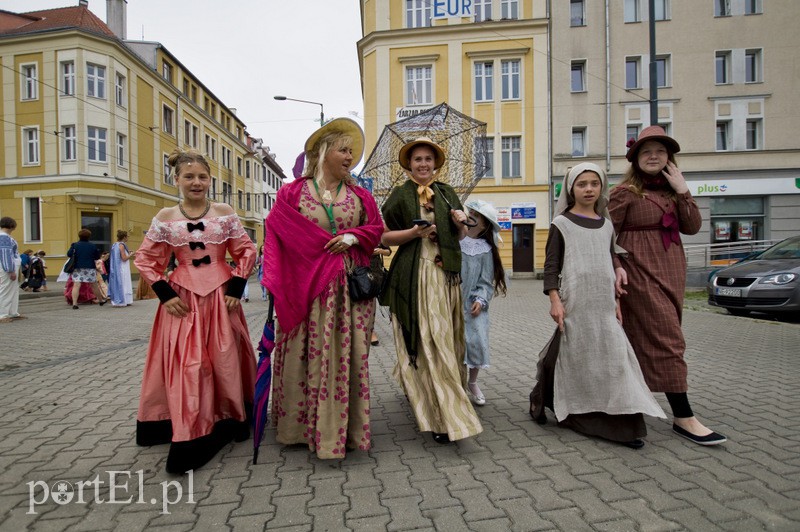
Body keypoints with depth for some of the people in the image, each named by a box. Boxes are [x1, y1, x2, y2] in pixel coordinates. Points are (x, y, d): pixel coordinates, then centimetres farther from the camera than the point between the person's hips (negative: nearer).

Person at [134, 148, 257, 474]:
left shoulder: (225, 213, 2)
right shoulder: (165, 217, 3)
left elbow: (247, 251, 4)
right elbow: (145, 260, 6)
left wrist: (236, 288, -5)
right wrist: (165, 294, -3)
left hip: (220, 295, 0)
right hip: (182, 298, 0)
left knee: (225, 360, 6)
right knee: (185, 365, -1)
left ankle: (229, 422, 26)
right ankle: (189, 435, 9)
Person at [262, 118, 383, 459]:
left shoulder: (360, 196, 12)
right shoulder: (292, 194, 4)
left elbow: (376, 229, 15)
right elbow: (276, 235, 2)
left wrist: (353, 236, -5)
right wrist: (274, 282, -7)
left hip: (351, 287, 2)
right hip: (306, 286, -2)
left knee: (348, 354, 4)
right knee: (308, 355, 2)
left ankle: (346, 428, 16)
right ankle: (302, 426, 18)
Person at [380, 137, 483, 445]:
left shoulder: (447, 193, 14)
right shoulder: (400, 195, 2)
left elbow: (461, 237, 19)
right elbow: (384, 237, 0)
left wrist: (460, 224, -2)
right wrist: (415, 232, -14)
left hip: (447, 275, 5)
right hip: (415, 277, -5)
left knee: (447, 340, 11)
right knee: (427, 343, -7)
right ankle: (444, 418, 0)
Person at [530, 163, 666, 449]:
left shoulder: (606, 225, 15)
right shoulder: (561, 223, 0)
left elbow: (610, 265, 19)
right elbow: (551, 265, -4)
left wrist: (616, 301, 14)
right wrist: (555, 300, -14)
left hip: (603, 304, 5)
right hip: (575, 302, -4)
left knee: (614, 356, 0)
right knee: (575, 358, 1)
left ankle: (622, 424, 9)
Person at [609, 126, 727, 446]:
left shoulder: (671, 190, 13)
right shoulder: (625, 191, -5)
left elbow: (692, 227, 4)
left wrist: (682, 191, -4)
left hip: (671, 271, 7)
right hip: (640, 272, -7)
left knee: (644, 340, 13)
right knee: (667, 341, -9)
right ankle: (683, 417, -3)